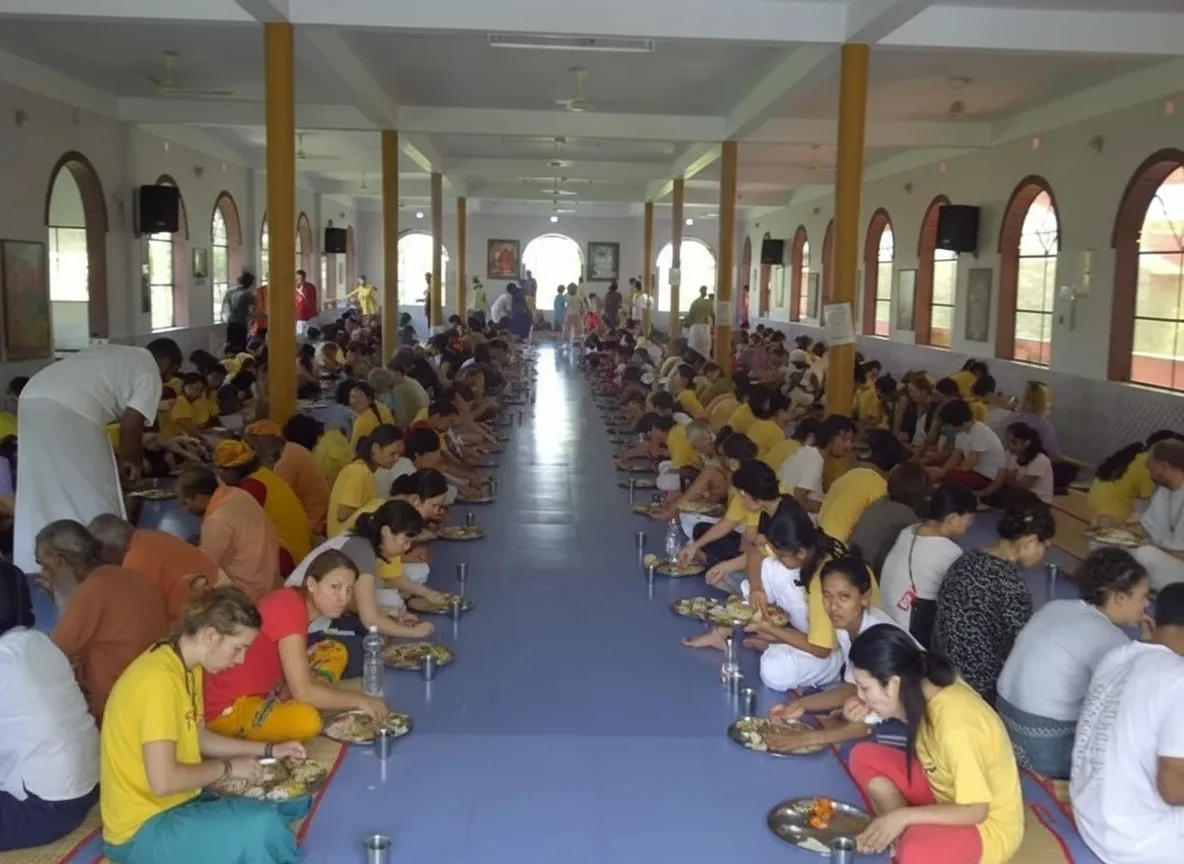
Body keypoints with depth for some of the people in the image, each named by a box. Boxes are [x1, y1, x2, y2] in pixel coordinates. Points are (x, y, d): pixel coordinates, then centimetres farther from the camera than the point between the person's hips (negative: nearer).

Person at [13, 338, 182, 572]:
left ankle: (33, 567, 25)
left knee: (41, 492, 17)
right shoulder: (150, 373, 7)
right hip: (69, 411, -9)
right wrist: (133, 461, 14)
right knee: (93, 496, 5)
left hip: (31, 398, 9)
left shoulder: (117, 355, 32)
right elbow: (131, 424, -2)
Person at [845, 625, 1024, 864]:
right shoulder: (929, 685, -13)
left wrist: (903, 816, -24)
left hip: (988, 824, -8)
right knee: (864, 758, -3)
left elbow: (975, 811, -27)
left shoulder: (957, 726, -35)